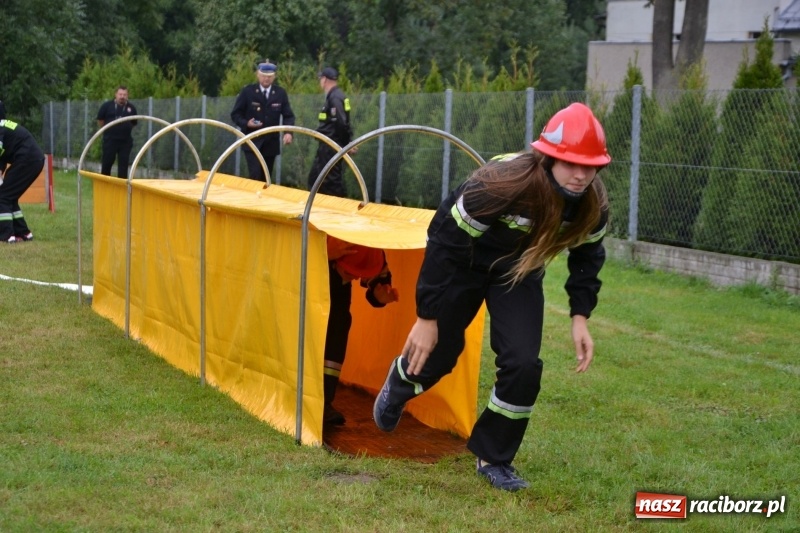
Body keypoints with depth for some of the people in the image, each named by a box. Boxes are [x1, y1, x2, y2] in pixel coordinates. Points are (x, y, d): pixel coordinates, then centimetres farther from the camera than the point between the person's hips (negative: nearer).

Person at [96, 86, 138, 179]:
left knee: (123, 164, 2)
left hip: (126, 141, 1)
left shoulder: (131, 108, 3)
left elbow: (134, 123, 16)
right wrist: (108, 130, 9)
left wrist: (124, 129, 11)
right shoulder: (107, 105, -2)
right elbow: (100, 120, 7)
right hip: (110, 139, -1)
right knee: (107, 162, 3)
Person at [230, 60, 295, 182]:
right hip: (252, 142, -3)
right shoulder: (247, 91, -3)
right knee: (255, 176, -16)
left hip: (271, 143, 3)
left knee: (265, 178, 8)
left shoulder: (281, 93, 3)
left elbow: (288, 115, 5)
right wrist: (246, 123, -20)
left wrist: (288, 132, -14)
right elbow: (235, 114, 1)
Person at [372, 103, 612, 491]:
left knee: (523, 365, -12)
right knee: (437, 351, 10)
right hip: (463, 260, -3)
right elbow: (445, 244, -29)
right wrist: (427, 317, -24)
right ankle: (398, 386, 49)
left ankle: (494, 458, 11)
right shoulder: (501, 184, -39)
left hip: (519, 270, 4)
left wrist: (580, 317, -8)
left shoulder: (593, 204, -23)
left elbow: (586, 256, -1)